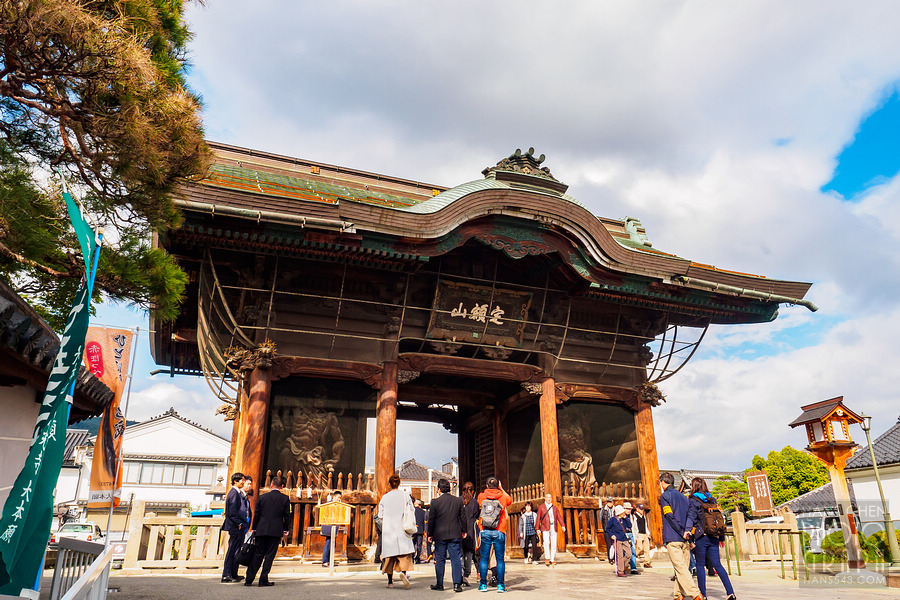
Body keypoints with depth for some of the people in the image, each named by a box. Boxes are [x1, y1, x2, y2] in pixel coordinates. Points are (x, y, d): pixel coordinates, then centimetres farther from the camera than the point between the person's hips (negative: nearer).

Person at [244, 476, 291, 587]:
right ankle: (263, 580, 2)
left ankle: (249, 579, 10)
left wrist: (254, 529, 16)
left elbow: (256, 514, 7)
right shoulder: (285, 498, 0)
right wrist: (286, 529, 12)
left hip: (261, 530, 2)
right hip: (276, 531, -2)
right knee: (269, 555, 3)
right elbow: (287, 516, 1)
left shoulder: (262, 497, 5)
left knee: (258, 555, 10)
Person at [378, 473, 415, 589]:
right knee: (404, 552, 2)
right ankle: (403, 572, -24)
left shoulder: (384, 497, 0)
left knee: (389, 553, 8)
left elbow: (380, 515, 2)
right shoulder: (405, 495, -1)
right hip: (402, 529, -1)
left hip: (388, 529, 1)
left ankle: (390, 581, 10)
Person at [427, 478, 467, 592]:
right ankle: (457, 584, 0)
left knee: (440, 560, 8)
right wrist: (463, 531, 19)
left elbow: (431, 520, -3)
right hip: (455, 534, 2)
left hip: (440, 535, -2)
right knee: (456, 558, 4)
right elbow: (463, 517, 7)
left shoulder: (435, 502, -7)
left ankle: (439, 584, 14)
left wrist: (430, 534, 7)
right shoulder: (458, 500, 1)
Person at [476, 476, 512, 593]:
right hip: (499, 532, -1)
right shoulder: (503, 497, 0)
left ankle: (483, 584, 9)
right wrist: (501, 489, 25)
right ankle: (500, 585, 4)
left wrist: (488, 489, 22)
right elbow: (510, 500, 24)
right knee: (500, 558, 5)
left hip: (485, 531, 1)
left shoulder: (481, 496, 1)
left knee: (484, 558, 6)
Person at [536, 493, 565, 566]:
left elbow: (559, 517, 6)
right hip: (545, 528, -3)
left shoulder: (555, 508, 15)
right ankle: (547, 558, -9)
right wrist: (538, 529, 0)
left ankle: (552, 560, 11)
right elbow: (538, 518, 6)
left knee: (553, 544, 1)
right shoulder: (541, 507, 7)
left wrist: (563, 525, -9)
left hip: (553, 527, 3)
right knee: (546, 542, -18)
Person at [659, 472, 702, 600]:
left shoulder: (664, 496, -4)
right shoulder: (683, 496, 18)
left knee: (680, 568, -9)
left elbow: (670, 516, -13)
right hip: (684, 540, 7)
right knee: (683, 568, 11)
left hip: (672, 539, -7)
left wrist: (682, 533, -10)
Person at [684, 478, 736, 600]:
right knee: (717, 564, 6)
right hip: (713, 537, 5)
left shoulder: (692, 500, -3)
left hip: (701, 537, -5)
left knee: (700, 565, 4)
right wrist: (721, 537, 20)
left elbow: (691, 516, -18)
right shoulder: (712, 500, 12)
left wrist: (687, 529, -29)